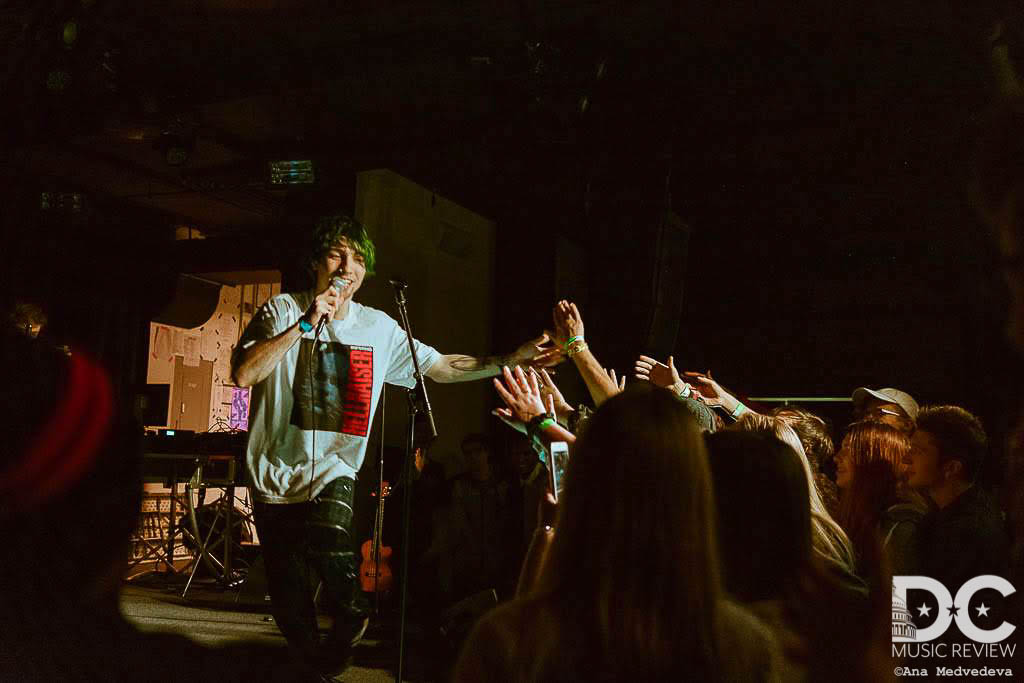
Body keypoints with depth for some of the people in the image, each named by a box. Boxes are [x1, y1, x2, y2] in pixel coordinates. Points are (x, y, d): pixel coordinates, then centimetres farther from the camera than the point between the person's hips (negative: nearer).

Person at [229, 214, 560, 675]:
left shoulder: (379, 328, 3)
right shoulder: (282, 310, -4)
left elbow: (441, 367, 8)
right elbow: (243, 373, -17)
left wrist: (510, 360, -1)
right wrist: (306, 324, -22)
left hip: (333, 471, 0)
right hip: (276, 473, 0)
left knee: (328, 542, -30)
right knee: (290, 607, 6)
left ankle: (349, 622, 0)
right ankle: (316, 664, 35)